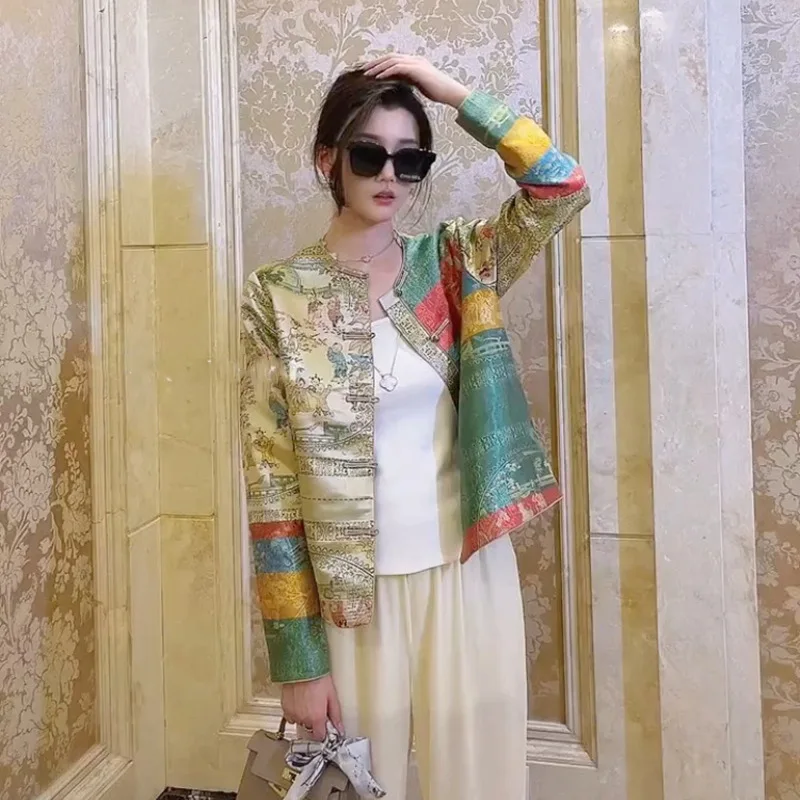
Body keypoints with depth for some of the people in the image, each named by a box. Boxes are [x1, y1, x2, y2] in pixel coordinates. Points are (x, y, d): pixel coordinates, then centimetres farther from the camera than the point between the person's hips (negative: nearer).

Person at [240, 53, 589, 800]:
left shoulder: (454, 262, 2)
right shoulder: (278, 296, -7)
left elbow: (563, 186, -10)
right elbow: (273, 483, -9)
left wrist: (455, 93, -7)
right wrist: (297, 656, -9)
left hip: (468, 571, 2)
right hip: (351, 591, -1)